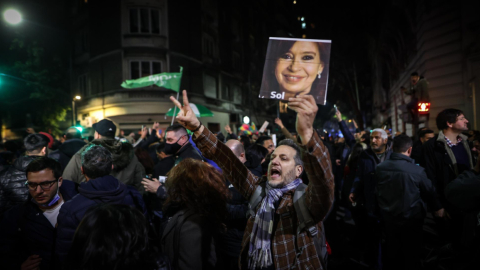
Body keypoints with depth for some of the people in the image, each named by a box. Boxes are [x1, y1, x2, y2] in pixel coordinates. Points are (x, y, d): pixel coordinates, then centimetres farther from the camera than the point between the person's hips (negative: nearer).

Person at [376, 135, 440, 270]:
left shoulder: (380, 168, -8)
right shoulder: (417, 170, -21)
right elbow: (430, 193, -6)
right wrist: (437, 208, 10)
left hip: (389, 219, 4)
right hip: (411, 220, -4)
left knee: (392, 256, 19)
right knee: (412, 258, 14)